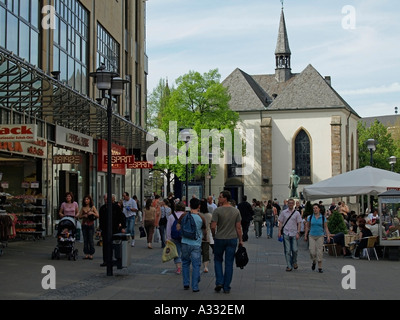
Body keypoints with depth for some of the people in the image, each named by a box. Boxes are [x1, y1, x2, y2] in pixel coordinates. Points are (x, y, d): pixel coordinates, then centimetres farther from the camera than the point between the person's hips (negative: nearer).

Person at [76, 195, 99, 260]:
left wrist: (92, 213, -14)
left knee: (91, 240, -5)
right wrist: (84, 215, -8)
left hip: (90, 225, -3)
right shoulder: (83, 208, 11)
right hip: (84, 225, 3)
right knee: (85, 240, 3)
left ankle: (91, 254, 0)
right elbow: (79, 216, 11)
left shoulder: (93, 207, 4)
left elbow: (97, 216, 1)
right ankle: (86, 254, 7)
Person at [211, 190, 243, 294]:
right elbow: (238, 227, 1)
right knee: (229, 263, 6)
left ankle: (219, 282, 3)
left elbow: (213, 226, -13)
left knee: (218, 260, 16)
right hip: (232, 239, 2)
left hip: (219, 239, -2)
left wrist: (214, 236, 6)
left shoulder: (217, 210, -11)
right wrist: (241, 240, 8)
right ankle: (226, 287, 10)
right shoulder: (236, 211, 0)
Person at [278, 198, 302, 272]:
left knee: (294, 250, -2)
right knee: (287, 250, -1)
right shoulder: (283, 212, 6)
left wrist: (298, 233, -6)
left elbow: (299, 224, 3)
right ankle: (289, 266, 3)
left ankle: (294, 262, 24)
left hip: (294, 233, 0)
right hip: (286, 233, 0)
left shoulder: (297, 213, 5)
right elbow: (280, 222, 7)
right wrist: (279, 231, -2)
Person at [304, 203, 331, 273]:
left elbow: (326, 228, 3)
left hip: (320, 236, -1)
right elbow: (307, 227, 8)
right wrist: (305, 236, 4)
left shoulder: (323, 217, 1)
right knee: (312, 252, -6)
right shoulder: (310, 217, 3)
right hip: (312, 236, 1)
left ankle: (320, 268, 5)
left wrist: (328, 236, -5)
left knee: (319, 252, -4)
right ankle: (314, 262, 24)